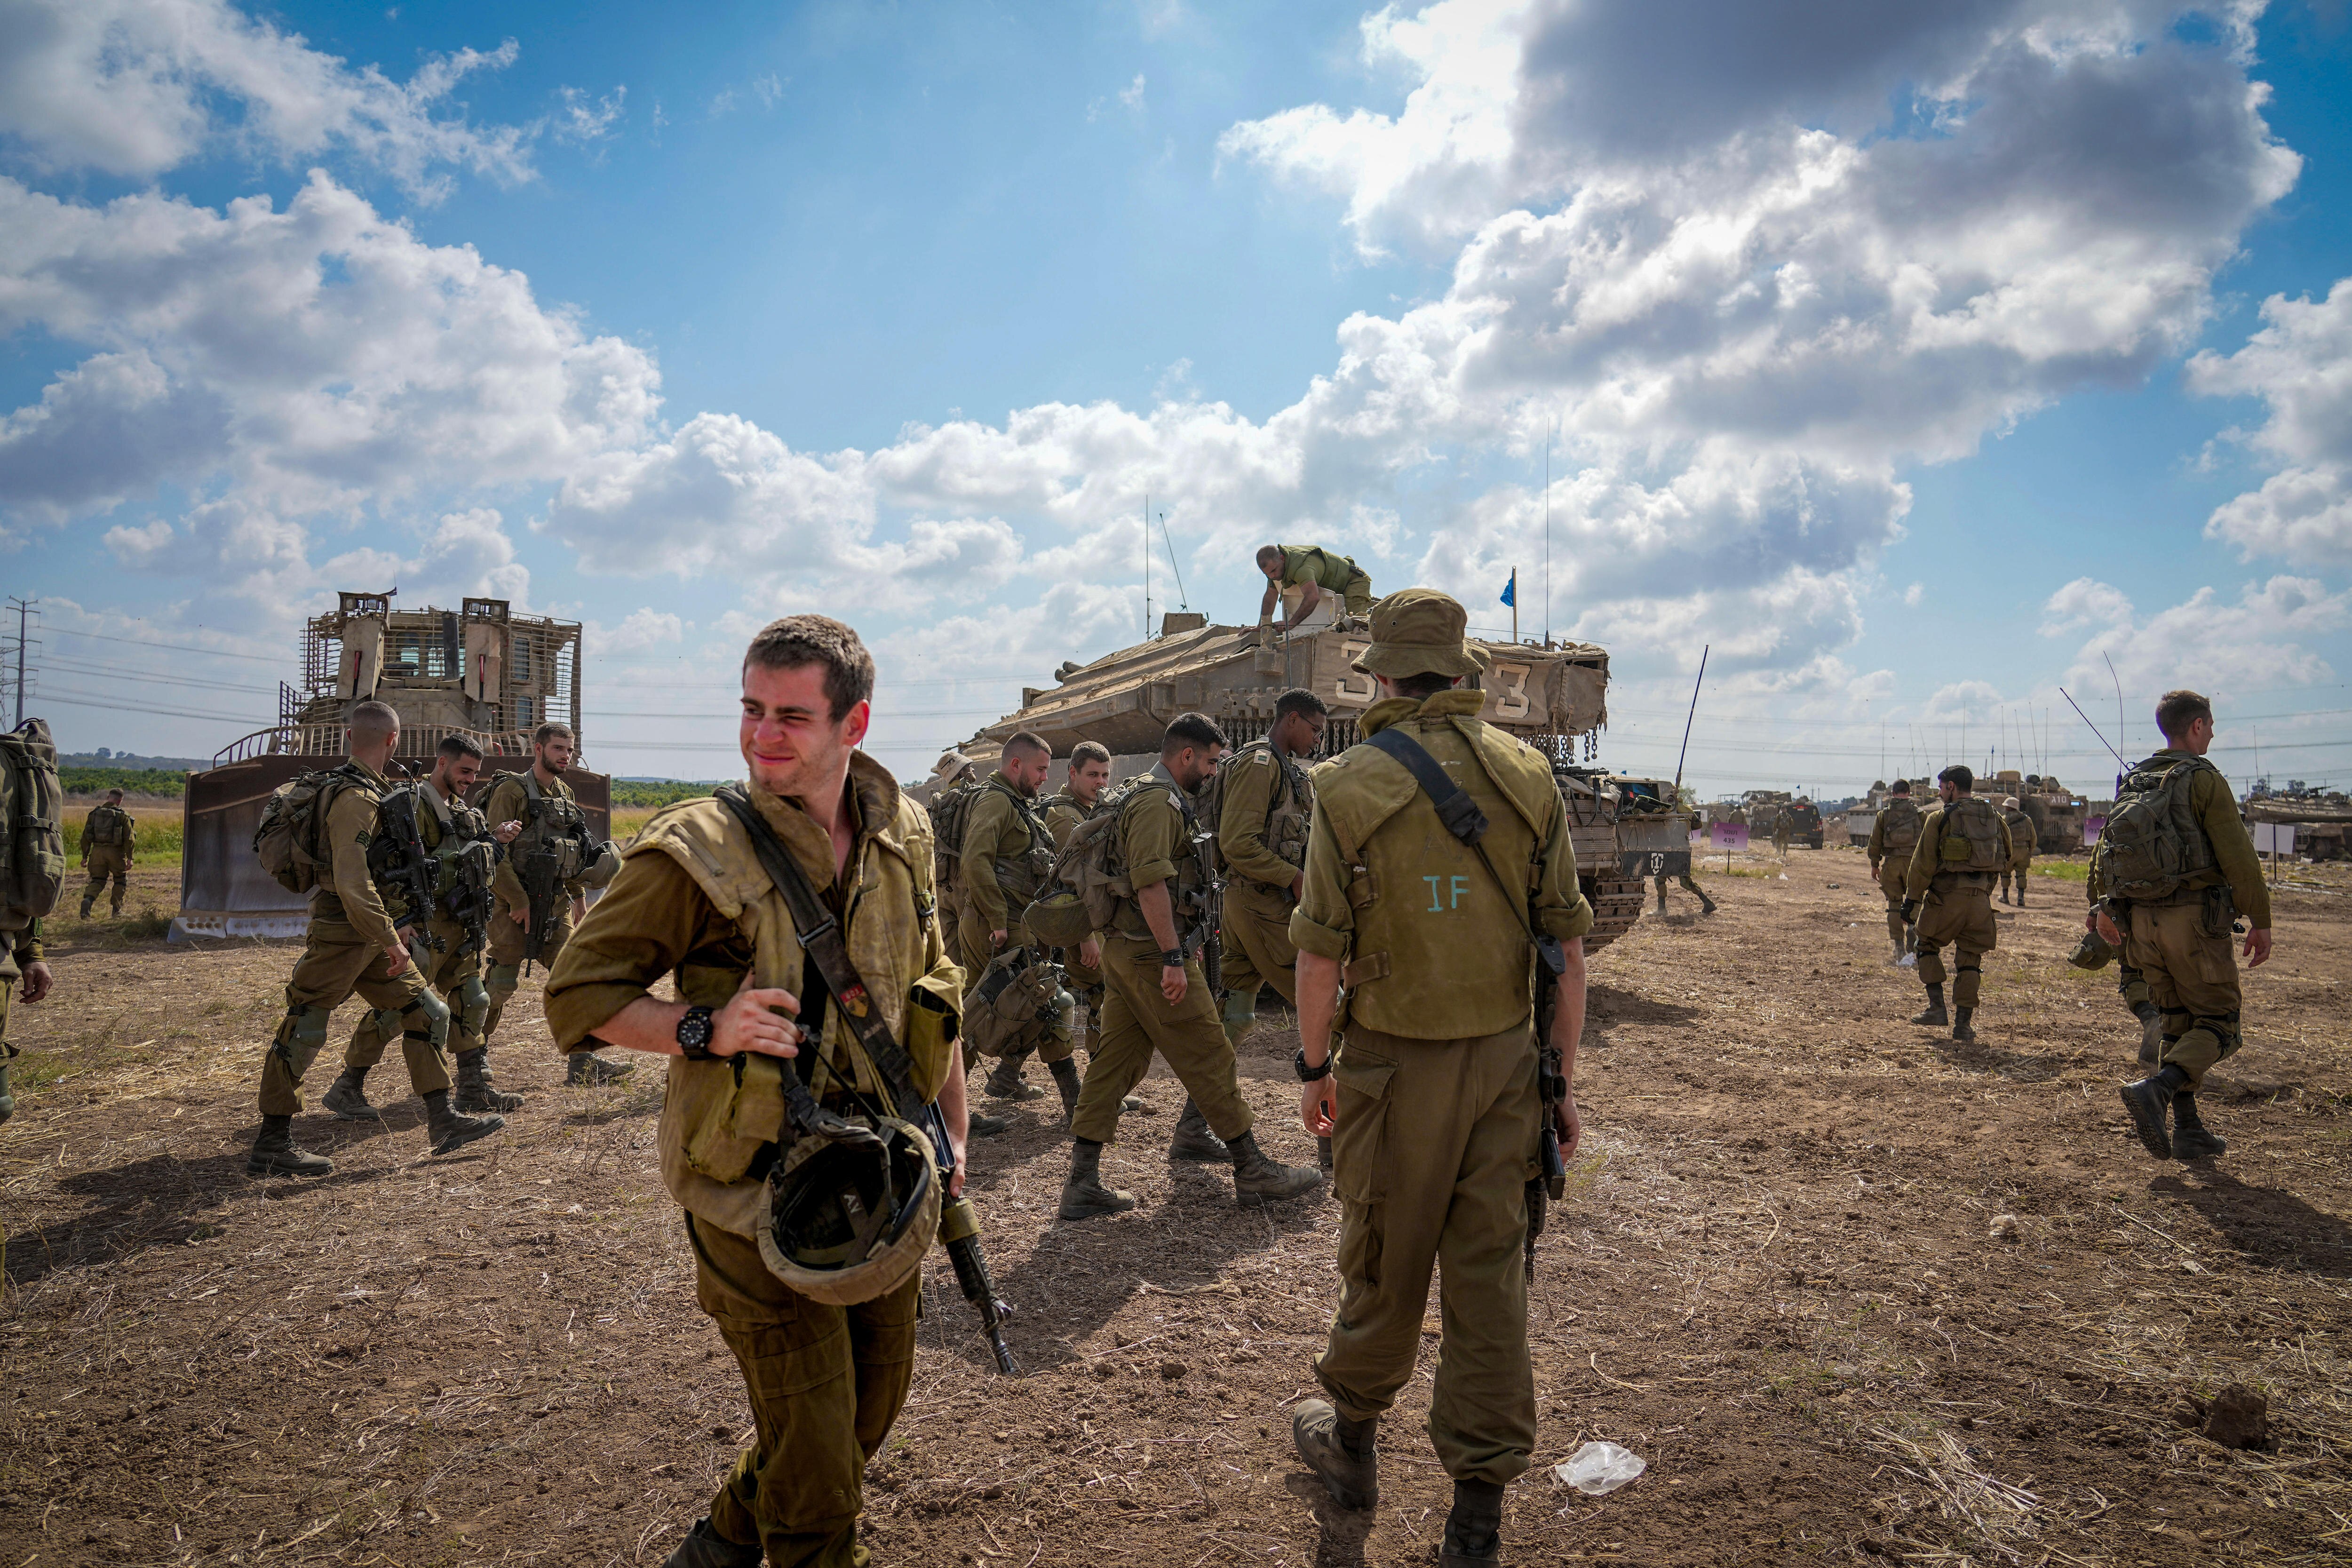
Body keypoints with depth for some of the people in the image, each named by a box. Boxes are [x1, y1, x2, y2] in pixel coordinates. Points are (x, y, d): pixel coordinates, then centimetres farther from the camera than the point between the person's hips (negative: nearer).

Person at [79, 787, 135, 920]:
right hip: (115, 853, -3)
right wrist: (130, 858, -8)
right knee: (120, 879, 15)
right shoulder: (123, 815, -4)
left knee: (97, 880, 11)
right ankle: (116, 910, 14)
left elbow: (85, 836, 9)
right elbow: (129, 838, -10)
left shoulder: (95, 813, 7)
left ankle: (88, 900, -18)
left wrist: (85, 857, 15)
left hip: (97, 851, 3)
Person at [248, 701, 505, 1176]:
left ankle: (443, 1121, 13)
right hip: (341, 936, -10)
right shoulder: (355, 798, -20)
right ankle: (271, 1147, 9)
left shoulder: (372, 791, 11)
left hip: (370, 940, 10)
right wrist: (391, 941, -21)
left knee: (427, 1013, 9)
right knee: (302, 1035, 0)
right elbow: (352, 884, -26)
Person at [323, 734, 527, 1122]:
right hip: (426, 926, -9)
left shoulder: (462, 810, 17)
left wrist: (494, 837, 12)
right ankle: (346, 1089, 2)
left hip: (460, 928, 9)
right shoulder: (415, 803, -11)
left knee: (471, 1003, 11)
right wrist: (402, 920, -26)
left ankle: (475, 1088, 18)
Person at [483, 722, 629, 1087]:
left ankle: (582, 1064, 4)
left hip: (555, 903, 7)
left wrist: (579, 895, 17)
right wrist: (518, 902, -19)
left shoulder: (566, 795, 12)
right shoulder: (512, 791, -10)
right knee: (502, 985, 1)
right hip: (514, 904, -7)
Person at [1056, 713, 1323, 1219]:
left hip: (1123, 950, 11)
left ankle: (1082, 1183, 9)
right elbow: (1151, 882, -24)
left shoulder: (1145, 795, 20)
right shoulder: (1159, 801, -15)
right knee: (1210, 1058, -2)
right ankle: (1253, 1171, 7)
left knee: (1116, 1061, 8)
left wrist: (1185, 946, 29)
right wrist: (1174, 958, -26)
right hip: (1154, 953, -11)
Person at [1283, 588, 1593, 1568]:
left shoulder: (1350, 787, -11)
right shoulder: (1528, 778, -2)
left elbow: (1321, 952, -9)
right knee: (1489, 1276, 10)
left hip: (1395, 1064, -2)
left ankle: (1352, 1441, 38)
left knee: (1384, 1266, 15)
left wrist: (1313, 1067, 4)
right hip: (1505, 1060, 3)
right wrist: (1562, 1076, 8)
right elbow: (1566, 946, -1)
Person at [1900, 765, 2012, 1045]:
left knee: (1928, 946, 15)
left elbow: (1923, 863, -7)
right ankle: (1964, 1024, 7)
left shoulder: (1940, 818, -6)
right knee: (1970, 960, 10)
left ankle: (1937, 1009, 5)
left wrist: (1911, 900, -3)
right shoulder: (1993, 816, 10)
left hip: (1946, 895, -4)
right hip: (1979, 898, 4)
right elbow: (2006, 855, 17)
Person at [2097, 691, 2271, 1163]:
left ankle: (2188, 1131, 14)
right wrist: (2259, 921, -7)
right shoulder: (2203, 779, -8)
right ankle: (2156, 1089, -18)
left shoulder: (2133, 782, 12)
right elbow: (2238, 856, -13)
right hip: (2192, 916, -6)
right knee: (2220, 1020, 3)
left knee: (2179, 1022, 15)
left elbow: (2103, 849, 17)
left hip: (2142, 921, 6)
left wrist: (2101, 908, 28)